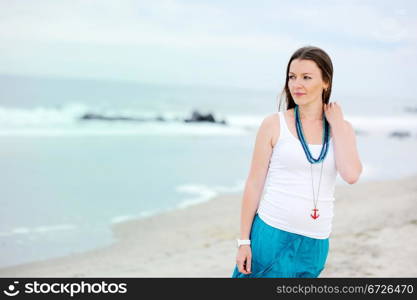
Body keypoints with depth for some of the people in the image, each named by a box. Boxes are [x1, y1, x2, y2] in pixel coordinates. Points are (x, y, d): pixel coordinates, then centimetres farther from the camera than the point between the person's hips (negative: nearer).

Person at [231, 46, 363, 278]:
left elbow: (351, 175, -12)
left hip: (315, 243, 3)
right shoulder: (274, 124, -2)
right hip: (271, 234, -2)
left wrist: (336, 123, -5)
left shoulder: (342, 127, 5)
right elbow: (254, 185, -2)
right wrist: (244, 241, -4)